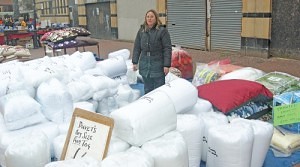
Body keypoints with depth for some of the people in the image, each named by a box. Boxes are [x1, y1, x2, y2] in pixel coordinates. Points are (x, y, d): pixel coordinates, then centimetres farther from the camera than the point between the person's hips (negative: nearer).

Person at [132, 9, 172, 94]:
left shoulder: (162, 31, -6)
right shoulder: (141, 31, 8)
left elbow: (167, 49, -9)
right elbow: (137, 47, 12)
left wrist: (166, 65, -14)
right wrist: (135, 62, 7)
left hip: (158, 64, -4)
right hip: (144, 64, 4)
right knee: (147, 89, 14)